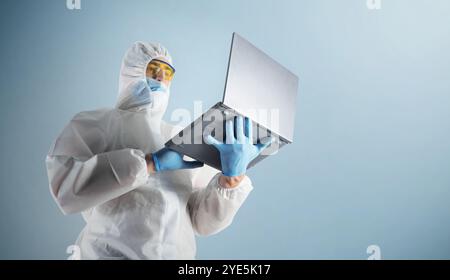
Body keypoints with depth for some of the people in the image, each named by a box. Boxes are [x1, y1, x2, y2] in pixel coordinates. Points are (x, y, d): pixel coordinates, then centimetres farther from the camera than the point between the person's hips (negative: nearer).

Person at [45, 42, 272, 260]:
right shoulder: (92, 124, 1)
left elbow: (204, 221, 5)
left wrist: (231, 177, -12)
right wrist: (151, 162, -16)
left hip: (179, 252, 2)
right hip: (111, 253, -2)